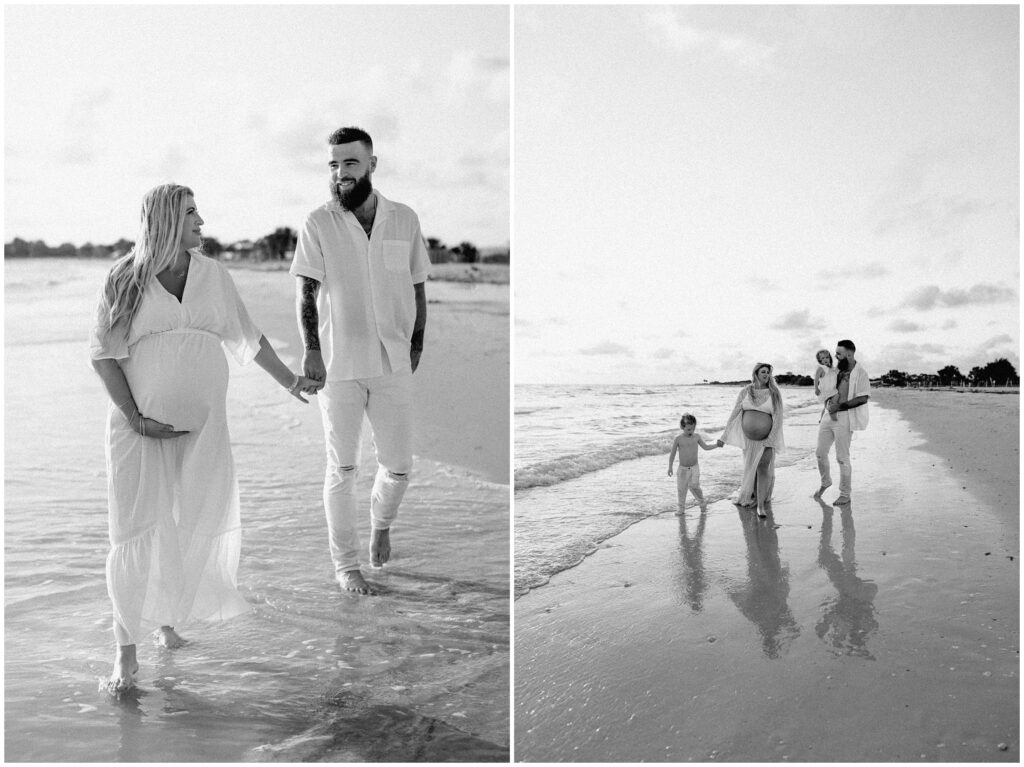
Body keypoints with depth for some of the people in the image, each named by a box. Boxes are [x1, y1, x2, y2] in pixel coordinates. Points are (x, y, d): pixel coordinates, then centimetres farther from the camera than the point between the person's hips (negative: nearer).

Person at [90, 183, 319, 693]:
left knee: (196, 527, 3)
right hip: (139, 424, -3)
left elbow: (246, 337, 15)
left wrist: (288, 381, 23)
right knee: (136, 532, -7)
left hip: (200, 423, 3)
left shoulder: (212, 275, 4)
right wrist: (135, 419, -13)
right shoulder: (126, 279, -4)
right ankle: (126, 651, 6)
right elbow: (102, 353, -4)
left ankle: (168, 615, 31)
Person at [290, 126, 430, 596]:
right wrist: (311, 350, -15)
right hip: (338, 365, -2)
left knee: (398, 466, 7)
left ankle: (381, 522, 40)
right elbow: (306, 291, -5)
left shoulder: (405, 220, 4)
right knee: (342, 469, 5)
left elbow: (417, 289, 10)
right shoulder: (318, 224, -2)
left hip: (393, 364, 2)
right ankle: (346, 565, 19)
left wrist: (416, 346, 8)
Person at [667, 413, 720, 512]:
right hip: (682, 468, 0)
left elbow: (706, 447, 8)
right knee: (681, 488, 3)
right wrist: (670, 467, -1)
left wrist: (717, 444, -3)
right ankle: (681, 508, 16)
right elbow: (672, 453, -1)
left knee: (694, 486, -13)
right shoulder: (678, 439, -7)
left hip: (694, 467, 0)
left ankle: (702, 501, 12)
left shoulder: (697, 437, -1)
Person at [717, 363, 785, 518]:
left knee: (763, 470, -9)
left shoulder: (774, 394, -3)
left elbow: (777, 418, -5)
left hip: (766, 439, -2)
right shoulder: (746, 392, 2)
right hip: (748, 439, 2)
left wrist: (770, 441, -13)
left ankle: (761, 506, -6)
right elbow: (734, 414, 4)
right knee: (750, 469, 12)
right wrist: (724, 437, 2)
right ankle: (750, 496, 34)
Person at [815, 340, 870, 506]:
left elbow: (862, 399, -17)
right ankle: (825, 483, 37)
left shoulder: (860, 373, -11)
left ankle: (845, 495, 14)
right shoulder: (837, 369, 9)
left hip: (844, 419, -7)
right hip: (828, 416, 7)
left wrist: (839, 406, -18)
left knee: (842, 458, 0)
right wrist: (827, 401, 1)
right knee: (820, 453, 13)